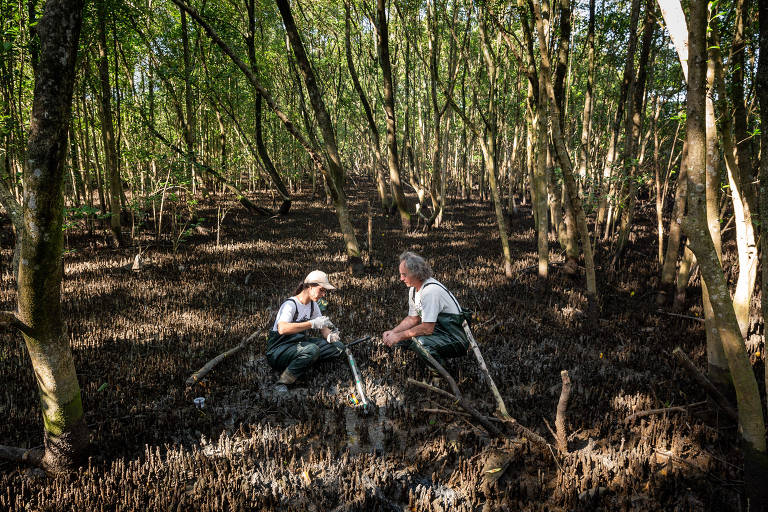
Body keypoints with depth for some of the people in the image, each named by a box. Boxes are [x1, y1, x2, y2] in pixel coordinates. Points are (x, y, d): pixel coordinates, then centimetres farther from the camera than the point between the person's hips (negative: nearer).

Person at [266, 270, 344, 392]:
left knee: (338, 346, -6)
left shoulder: (313, 305, 7)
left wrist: (329, 336, -12)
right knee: (312, 349, -37)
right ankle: (282, 383, -24)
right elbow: (282, 329, -37)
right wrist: (312, 323, -37)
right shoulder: (290, 304, -19)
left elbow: (323, 327, 13)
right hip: (278, 351, -8)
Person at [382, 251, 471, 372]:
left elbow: (427, 328, -27)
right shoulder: (413, 289, 6)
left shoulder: (430, 291, -25)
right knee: (400, 336, -1)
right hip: (438, 330, 10)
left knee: (420, 342, -33)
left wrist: (399, 336, -20)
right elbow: (413, 319, 14)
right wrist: (393, 332, 0)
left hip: (454, 339, -9)